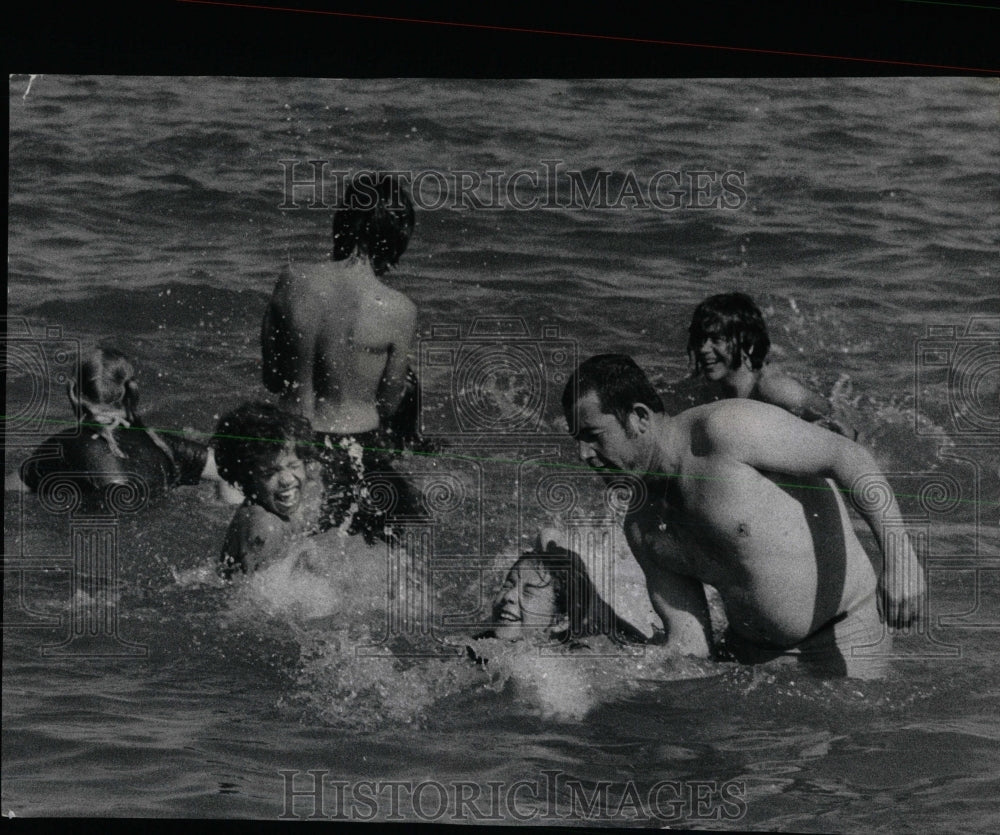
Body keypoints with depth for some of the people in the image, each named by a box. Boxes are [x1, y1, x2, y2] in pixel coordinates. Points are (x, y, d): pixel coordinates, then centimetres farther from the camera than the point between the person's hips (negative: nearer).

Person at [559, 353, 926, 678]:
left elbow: (848, 455, -20)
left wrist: (898, 557, -31)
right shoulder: (642, 526, 2)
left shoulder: (726, 429, -19)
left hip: (839, 637, -6)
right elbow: (689, 642, 4)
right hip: (749, 651, 6)